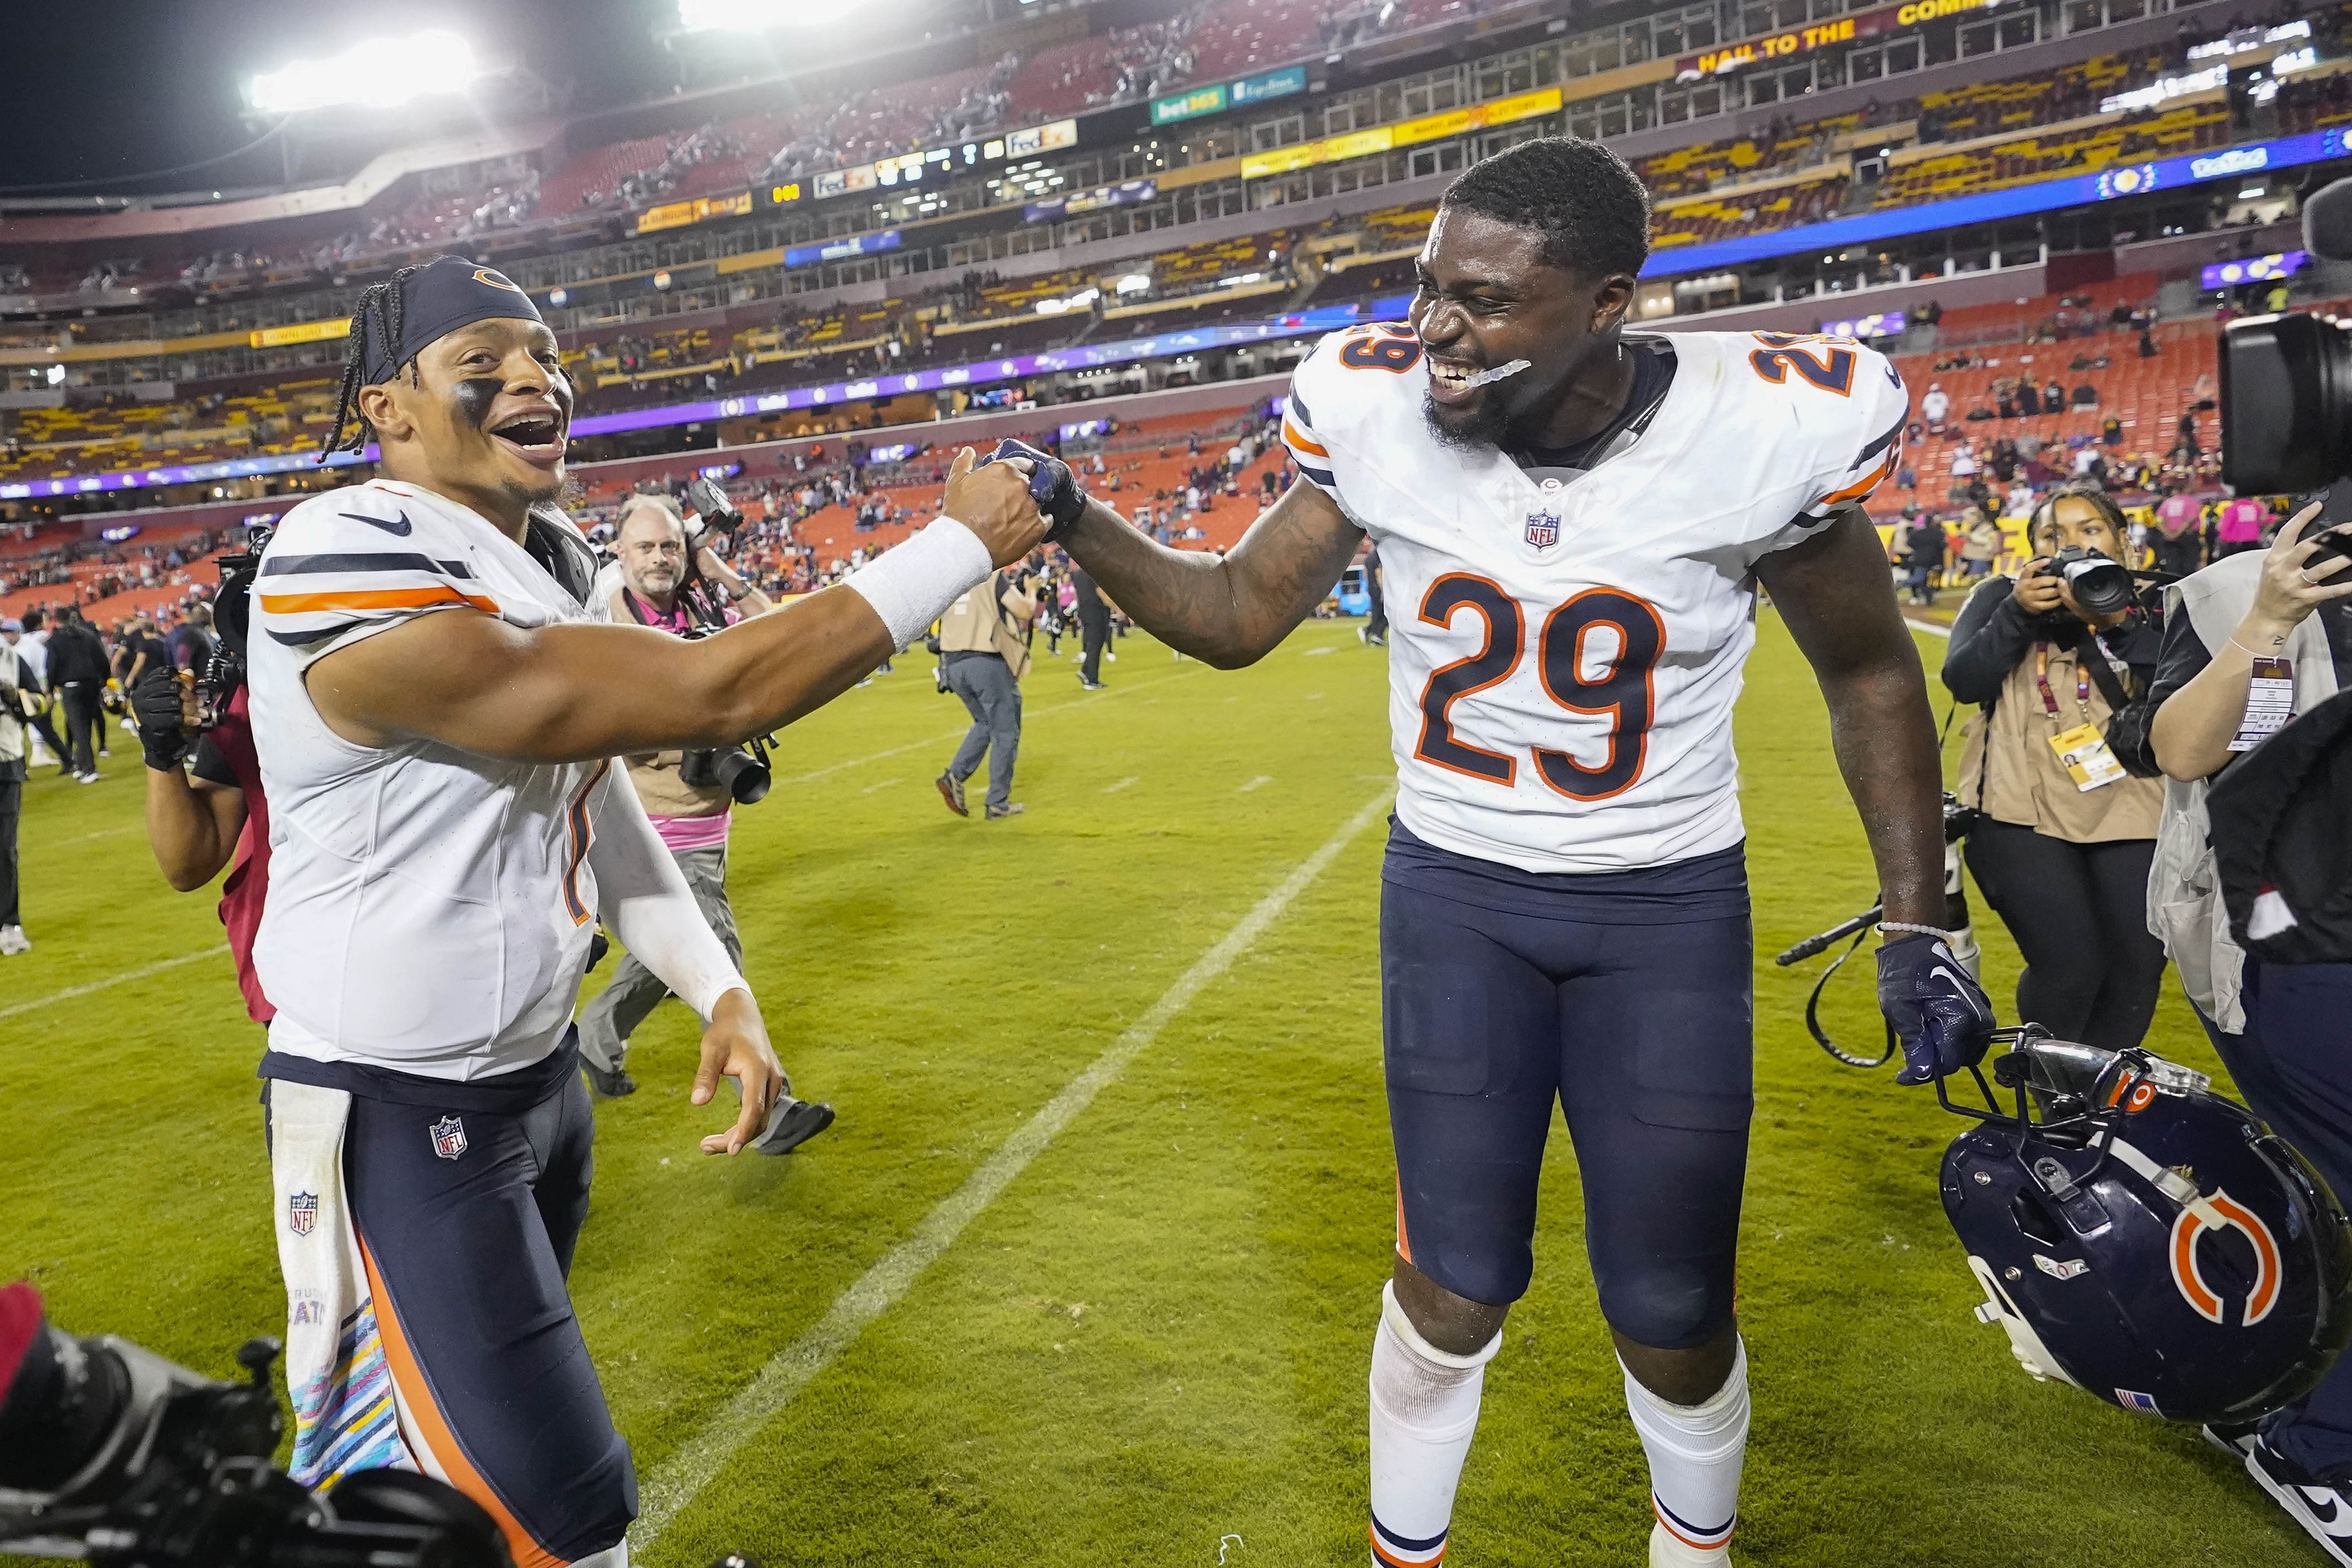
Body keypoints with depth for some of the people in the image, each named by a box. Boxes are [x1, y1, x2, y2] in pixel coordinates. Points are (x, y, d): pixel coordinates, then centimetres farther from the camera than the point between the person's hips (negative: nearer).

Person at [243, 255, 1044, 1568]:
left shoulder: (550, 562, 4)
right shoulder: (360, 582, -26)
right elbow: (713, 697, -31)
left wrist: (720, 989, -2)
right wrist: (962, 545, -24)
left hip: (539, 1070, 9)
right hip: (401, 1118, -8)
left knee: (489, 1427, 24)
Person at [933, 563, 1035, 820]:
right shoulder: (993, 577, -3)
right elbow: (1025, 611, -8)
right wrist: (1030, 592, 13)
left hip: (953, 665, 7)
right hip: (988, 664, -7)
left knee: (985, 725, 25)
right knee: (1005, 733, 6)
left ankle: (954, 776, 7)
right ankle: (998, 803, 8)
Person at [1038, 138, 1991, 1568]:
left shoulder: (1765, 428, -17)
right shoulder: (1378, 414, -13)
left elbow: (1870, 673, -2)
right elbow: (1236, 617, -3)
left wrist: (1919, 927, -5)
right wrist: (1071, 522, -18)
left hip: (1671, 910, 0)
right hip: (1451, 892, 1)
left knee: (1672, 1311, 10)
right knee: (1455, 1285, 6)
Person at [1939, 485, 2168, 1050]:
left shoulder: (2148, 612, 11)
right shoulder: (2001, 596, 9)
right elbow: (1963, 680, -5)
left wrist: (2110, 624, -14)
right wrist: (2018, 612, -16)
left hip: (2126, 810, 3)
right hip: (2024, 812, -2)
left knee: (2137, 969, -1)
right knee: (2070, 967, -12)